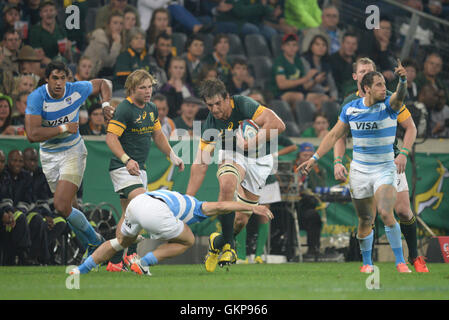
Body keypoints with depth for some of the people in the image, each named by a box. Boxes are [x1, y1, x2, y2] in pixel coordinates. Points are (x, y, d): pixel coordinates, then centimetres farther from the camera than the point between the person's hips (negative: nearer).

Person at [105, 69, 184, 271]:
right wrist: (126, 159, -31)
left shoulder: (151, 109, 12)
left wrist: (172, 156, 17)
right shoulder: (124, 109, -14)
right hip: (123, 168, -9)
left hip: (139, 168, 9)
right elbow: (111, 137, -20)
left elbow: (158, 135, 25)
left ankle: (115, 261, 14)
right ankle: (132, 254, -23)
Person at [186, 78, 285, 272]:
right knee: (227, 184, -35)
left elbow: (278, 125, -30)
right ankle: (227, 245, -22)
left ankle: (219, 243, 27)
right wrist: (187, 200, -17)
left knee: (241, 219, -5)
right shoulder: (211, 124, -14)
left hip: (259, 160, -1)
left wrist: (249, 143, -29)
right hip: (231, 156, 1)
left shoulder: (243, 105, -25)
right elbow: (200, 164, -12)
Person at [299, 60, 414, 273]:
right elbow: (334, 135, 7)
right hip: (359, 171, 3)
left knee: (385, 213, -22)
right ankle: (366, 262, 26)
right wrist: (314, 158, 2)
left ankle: (400, 262, -15)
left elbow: (400, 96, -32)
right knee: (365, 221, 7)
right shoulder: (350, 109, -1)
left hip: (385, 170, -3)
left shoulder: (389, 105, -9)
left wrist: (403, 80, -54)